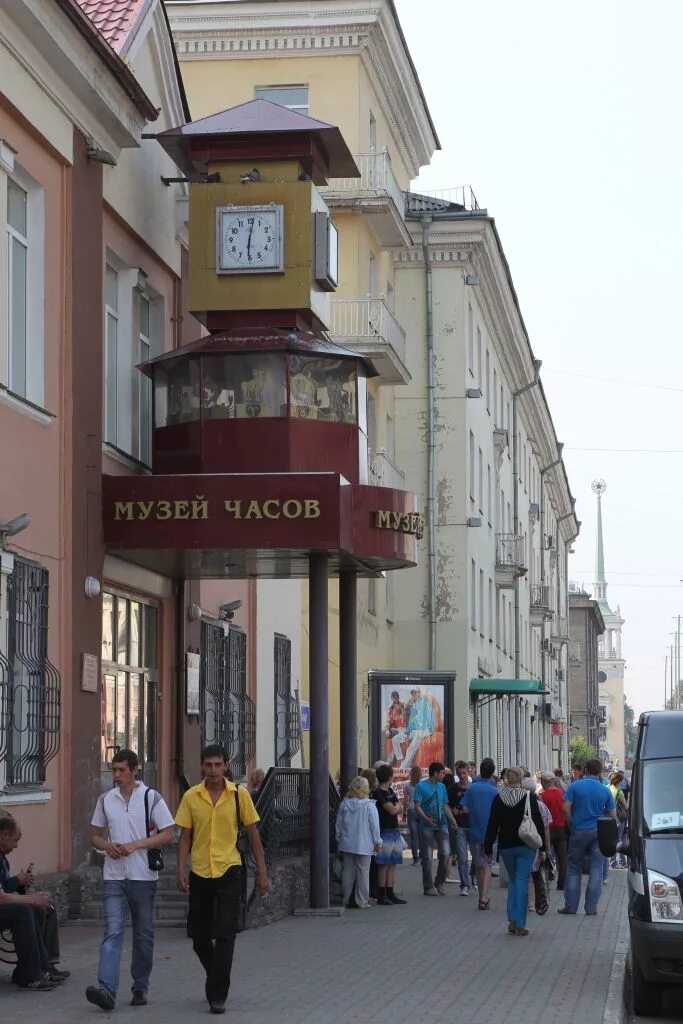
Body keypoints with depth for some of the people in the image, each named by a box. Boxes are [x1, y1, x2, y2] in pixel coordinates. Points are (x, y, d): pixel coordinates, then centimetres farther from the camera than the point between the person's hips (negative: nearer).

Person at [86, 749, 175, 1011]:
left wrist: (135, 845, -14)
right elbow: (95, 835, 15)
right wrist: (108, 846, -7)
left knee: (143, 934, 8)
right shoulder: (106, 800, 8)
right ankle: (106, 989, -22)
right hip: (114, 876, 1)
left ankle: (141, 987, 20)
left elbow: (167, 835, -4)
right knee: (112, 931, -11)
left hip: (143, 875, -1)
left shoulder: (151, 798, -2)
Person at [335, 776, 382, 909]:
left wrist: (339, 840, 20)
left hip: (347, 844, 4)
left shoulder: (344, 804, 1)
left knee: (348, 871, 11)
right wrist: (377, 842, 2)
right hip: (363, 845, -4)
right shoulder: (369, 806, -11)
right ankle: (362, 901, 3)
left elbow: (338, 825, 8)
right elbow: (374, 826, -9)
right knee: (363, 871, 2)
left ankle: (346, 899, 15)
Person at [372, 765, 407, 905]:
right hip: (384, 832, -9)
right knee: (384, 864, -6)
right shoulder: (378, 793, -13)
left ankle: (390, 894, 15)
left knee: (392, 864, 10)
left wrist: (396, 808, -7)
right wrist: (397, 805, 4)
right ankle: (381, 896, -3)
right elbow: (393, 810, -17)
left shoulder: (390, 791, 15)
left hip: (394, 830, 9)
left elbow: (399, 810, 14)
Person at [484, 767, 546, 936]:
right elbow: (538, 823, -4)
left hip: (506, 846, 2)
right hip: (526, 846, -2)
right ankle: (520, 925, -6)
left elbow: (492, 825, 2)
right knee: (522, 881, -1)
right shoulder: (529, 797, -5)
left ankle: (512, 920, 5)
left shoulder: (498, 798, 0)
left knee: (512, 881, 17)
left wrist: (488, 848, 8)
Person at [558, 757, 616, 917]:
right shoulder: (605, 790, 1)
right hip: (598, 832, 1)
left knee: (574, 868, 9)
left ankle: (570, 906, 8)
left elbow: (566, 808, -9)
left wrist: (571, 824, 5)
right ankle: (591, 907, 2)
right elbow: (613, 815, 3)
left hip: (579, 831, -1)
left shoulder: (575, 786, -4)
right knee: (596, 869, 5)